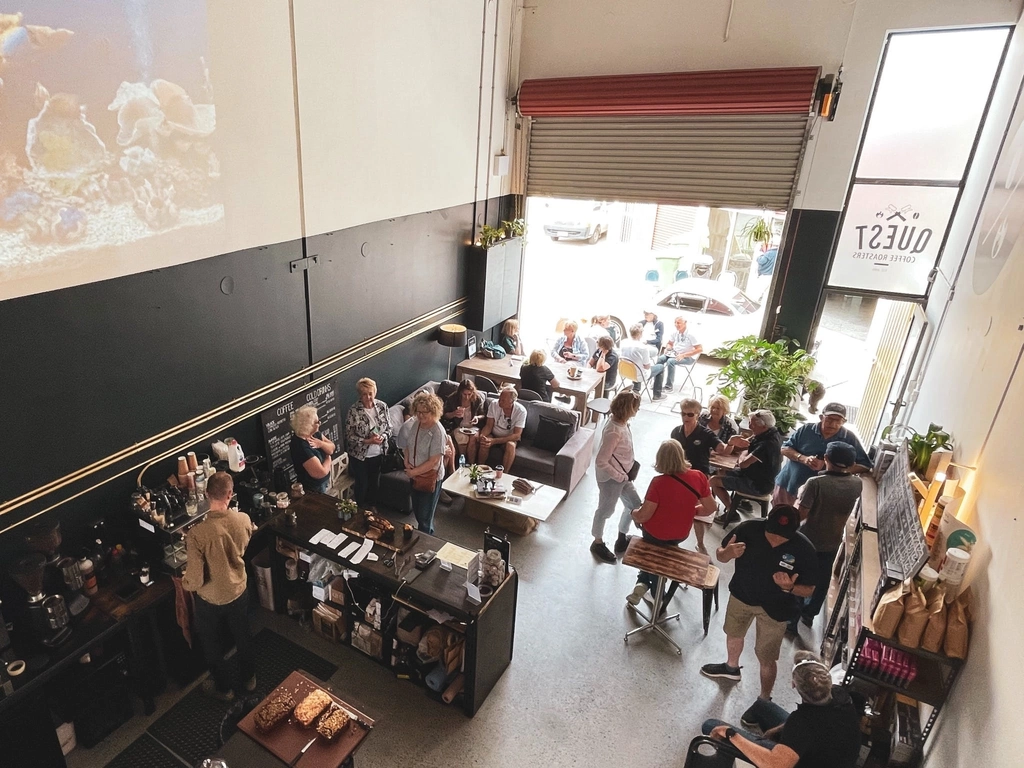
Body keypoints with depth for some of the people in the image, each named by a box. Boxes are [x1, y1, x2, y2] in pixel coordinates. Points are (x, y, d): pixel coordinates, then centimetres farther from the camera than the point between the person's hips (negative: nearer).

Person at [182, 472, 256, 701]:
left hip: (210, 599, -3)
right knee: (242, 636, 27)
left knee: (211, 644, 24)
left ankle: (224, 687, 43)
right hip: (238, 592, 3)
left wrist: (185, 583, -3)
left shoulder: (197, 533, -31)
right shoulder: (244, 520, -19)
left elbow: (195, 579, -25)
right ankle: (248, 677, 48)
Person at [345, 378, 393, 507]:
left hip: (378, 454, 4)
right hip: (359, 456, -4)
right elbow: (349, 436, -16)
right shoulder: (354, 410, -20)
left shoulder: (382, 406, -9)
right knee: (362, 485, 14)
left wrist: (383, 437, -19)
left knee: (375, 483, 21)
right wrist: (368, 441, -26)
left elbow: (389, 427, 1)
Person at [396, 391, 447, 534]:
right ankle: (429, 533, 49)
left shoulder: (438, 431, -26)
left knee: (424, 516, 8)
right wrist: (407, 461, -3)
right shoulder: (414, 423, -5)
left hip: (431, 477, -7)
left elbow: (433, 461, -26)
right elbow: (407, 444, 12)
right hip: (415, 475, 7)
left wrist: (413, 472, -20)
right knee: (417, 510, 25)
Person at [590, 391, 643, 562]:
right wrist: (620, 476, -19)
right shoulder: (614, 432, -33)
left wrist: (625, 474, 12)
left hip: (622, 475, 9)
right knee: (605, 510, 12)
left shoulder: (620, 421, -5)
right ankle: (598, 543, 37)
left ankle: (621, 539, 40)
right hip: (611, 478, -9)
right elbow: (601, 462, -29)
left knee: (635, 504, 20)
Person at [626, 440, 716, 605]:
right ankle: (646, 583, 30)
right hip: (681, 535, 3)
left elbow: (644, 515, -23)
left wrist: (634, 514, -1)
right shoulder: (699, 477, -16)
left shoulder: (659, 482, -28)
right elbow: (710, 508, -4)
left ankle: (644, 583, 30)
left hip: (655, 534, -3)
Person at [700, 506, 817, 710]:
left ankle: (764, 700, 37)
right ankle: (731, 667, 57)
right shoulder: (749, 529, -26)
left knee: (766, 658, 10)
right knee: (734, 634, 27)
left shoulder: (804, 550, -28)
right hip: (741, 595, 3)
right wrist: (728, 553, -37)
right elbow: (720, 555, -13)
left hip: (774, 609, -3)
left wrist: (789, 588, -36)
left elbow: (808, 590, -15)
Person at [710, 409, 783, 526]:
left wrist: (743, 456, -7)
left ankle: (732, 513, 5)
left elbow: (743, 463, -32)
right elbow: (748, 443, 10)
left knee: (714, 481, -7)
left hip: (758, 484, -10)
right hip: (761, 477, 10)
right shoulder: (771, 433, -1)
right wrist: (734, 440, -14)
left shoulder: (767, 444, -32)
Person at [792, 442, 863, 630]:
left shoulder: (816, 482, -27)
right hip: (832, 543, 5)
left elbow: (800, 514, -24)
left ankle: (791, 617, 25)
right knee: (821, 580, 24)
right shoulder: (857, 485, -11)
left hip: (808, 540, -4)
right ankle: (809, 614, 42)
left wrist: (800, 495, -9)